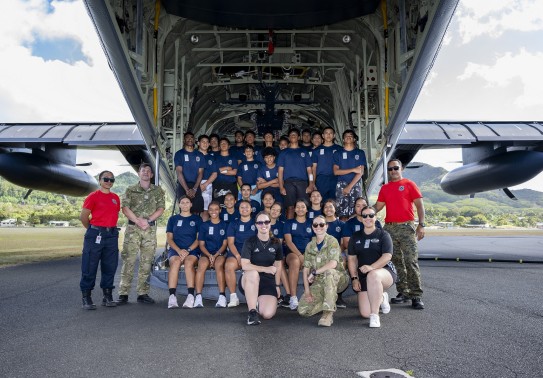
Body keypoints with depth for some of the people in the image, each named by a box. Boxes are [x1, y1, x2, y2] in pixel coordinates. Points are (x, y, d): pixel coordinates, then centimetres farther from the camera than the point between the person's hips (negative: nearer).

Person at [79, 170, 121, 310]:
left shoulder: (116, 198, 12)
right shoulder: (93, 196, -3)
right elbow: (83, 217, -2)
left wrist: (110, 228, 14)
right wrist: (93, 230, 7)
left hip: (112, 235, 5)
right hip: (95, 235, -5)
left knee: (110, 267, 8)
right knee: (89, 267, -1)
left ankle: (107, 297, 18)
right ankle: (86, 298, 8)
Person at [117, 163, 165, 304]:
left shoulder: (158, 191, 12)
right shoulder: (130, 190, 9)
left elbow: (160, 209, 4)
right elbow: (125, 208, 0)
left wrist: (148, 220, -10)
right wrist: (138, 221, -12)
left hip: (150, 229, 1)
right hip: (132, 228, -1)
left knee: (146, 262, 3)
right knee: (128, 260, -5)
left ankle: (143, 293, 9)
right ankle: (123, 294, -1)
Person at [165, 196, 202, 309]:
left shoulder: (197, 219, 15)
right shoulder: (173, 219, 18)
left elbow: (199, 238, 6)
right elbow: (169, 238, 8)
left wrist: (188, 250, -11)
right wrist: (179, 250, -9)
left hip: (193, 250, -1)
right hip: (175, 249, 1)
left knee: (189, 261, -35)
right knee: (175, 261, -34)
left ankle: (191, 296, -41)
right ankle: (172, 296, -41)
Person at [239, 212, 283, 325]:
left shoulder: (276, 243, 3)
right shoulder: (250, 242, -7)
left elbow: (278, 266, 10)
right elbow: (245, 265, -18)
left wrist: (277, 285, 8)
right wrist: (266, 269, -23)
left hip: (268, 281, 2)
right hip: (249, 281, -2)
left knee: (268, 314, -19)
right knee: (253, 273, -40)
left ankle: (259, 300, 18)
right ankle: (252, 312, -24)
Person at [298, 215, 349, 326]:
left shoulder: (332, 241, -9)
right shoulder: (310, 246, 7)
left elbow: (333, 264, -24)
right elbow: (306, 269, 2)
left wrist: (314, 272, -15)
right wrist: (307, 291, -8)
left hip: (337, 279, -5)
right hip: (319, 283, 5)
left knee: (329, 272, -39)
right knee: (302, 309, -13)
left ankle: (328, 313, -32)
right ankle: (331, 303, 11)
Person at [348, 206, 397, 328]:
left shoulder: (383, 235, 1)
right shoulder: (355, 237, 13)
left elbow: (387, 256, -12)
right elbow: (352, 259, 11)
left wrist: (371, 267, -27)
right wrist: (354, 278, 0)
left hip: (385, 271, -4)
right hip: (363, 276, 4)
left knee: (373, 275, -42)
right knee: (365, 313, -12)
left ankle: (375, 316, -29)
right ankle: (381, 298, 24)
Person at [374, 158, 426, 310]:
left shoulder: (409, 184, 4)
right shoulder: (384, 188, 16)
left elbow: (419, 205, -1)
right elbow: (378, 206, 14)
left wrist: (421, 225, -10)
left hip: (406, 227, -4)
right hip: (390, 228, 4)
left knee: (411, 262, -9)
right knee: (396, 262, 7)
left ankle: (416, 296, -4)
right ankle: (403, 292, 16)